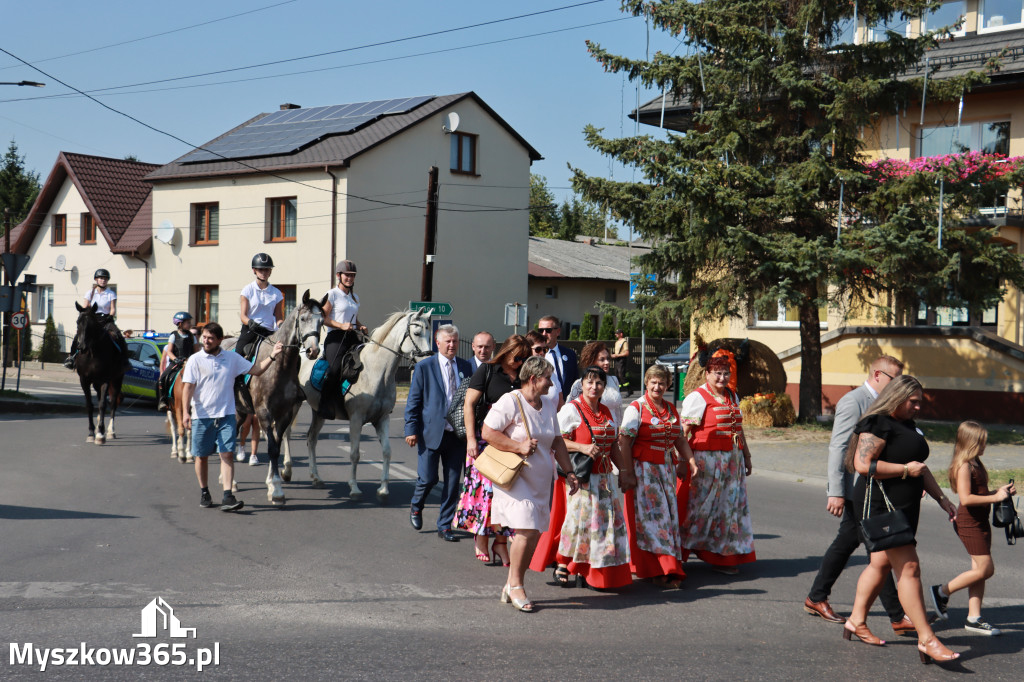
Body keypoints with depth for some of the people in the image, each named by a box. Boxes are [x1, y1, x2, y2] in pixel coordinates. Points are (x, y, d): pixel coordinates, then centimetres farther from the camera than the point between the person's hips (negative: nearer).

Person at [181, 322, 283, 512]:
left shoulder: (232, 358, 6)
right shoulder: (195, 360, 0)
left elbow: (256, 370, 11)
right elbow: (188, 387, -5)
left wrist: (272, 356, -2)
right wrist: (186, 411, -16)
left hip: (226, 415, 1)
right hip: (202, 416, 0)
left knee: (227, 454, -9)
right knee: (201, 456, 8)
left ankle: (227, 497, -12)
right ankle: (204, 493, 26)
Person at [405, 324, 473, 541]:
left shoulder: (464, 367, 8)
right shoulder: (424, 367, -2)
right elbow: (413, 401, -1)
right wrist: (411, 429, -7)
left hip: (457, 434, 3)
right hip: (431, 432, -3)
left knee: (453, 482, 5)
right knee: (428, 478, -1)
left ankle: (445, 526, 17)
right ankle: (416, 507, 31)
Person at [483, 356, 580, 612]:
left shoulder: (548, 404, 15)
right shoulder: (510, 401, -9)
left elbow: (556, 441, 22)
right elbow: (487, 432, -14)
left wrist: (569, 471, 14)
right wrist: (519, 446, -19)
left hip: (542, 480, 7)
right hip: (516, 477, -7)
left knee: (533, 533, 5)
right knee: (527, 529, -16)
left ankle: (511, 585, 16)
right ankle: (515, 584, 0)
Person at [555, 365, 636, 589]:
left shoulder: (607, 412, 16)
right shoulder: (571, 410, -6)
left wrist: (624, 472, 17)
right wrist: (583, 447, -23)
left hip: (604, 476, 7)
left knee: (607, 519, 3)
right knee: (580, 518, -7)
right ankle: (563, 565, 8)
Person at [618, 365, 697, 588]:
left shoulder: (670, 409, 13)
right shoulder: (636, 408, -6)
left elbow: (679, 438, 18)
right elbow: (624, 441, -11)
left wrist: (690, 460, 4)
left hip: (666, 468, 6)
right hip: (644, 468, -6)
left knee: (669, 514, 6)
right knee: (651, 515, -7)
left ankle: (670, 568, 13)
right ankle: (659, 571, -6)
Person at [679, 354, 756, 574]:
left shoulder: (733, 397, 15)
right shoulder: (698, 397, -7)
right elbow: (683, 431, -12)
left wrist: (746, 456, 23)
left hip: (732, 461, 7)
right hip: (706, 459, -7)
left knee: (731, 504, 8)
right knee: (705, 505, -3)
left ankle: (723, 557, 15)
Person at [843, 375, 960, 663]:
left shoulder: (908, 425, 18)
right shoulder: (878, 424, -15)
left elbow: (920, 468, 26)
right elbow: (863, 464, -24)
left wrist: (941, 498, 21)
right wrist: (906, 469, -18)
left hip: (903, 507, 10)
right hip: (882, 505, -10)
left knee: (880, 563, 14)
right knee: (908, 567, -11)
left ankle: (856, 621, 24)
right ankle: (926, 640, -10)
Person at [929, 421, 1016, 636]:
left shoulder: (975, 463, 15)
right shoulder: (964, 466, -16)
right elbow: (966, 498, -24)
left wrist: (1000, 490, 10)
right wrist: (995, 497, -21)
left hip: (980, 521, 10)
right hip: (969, 523, -10)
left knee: (980, 569, 8)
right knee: (985, 569, -9)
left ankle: (974, 618, 11)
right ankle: (942, 591, 4)